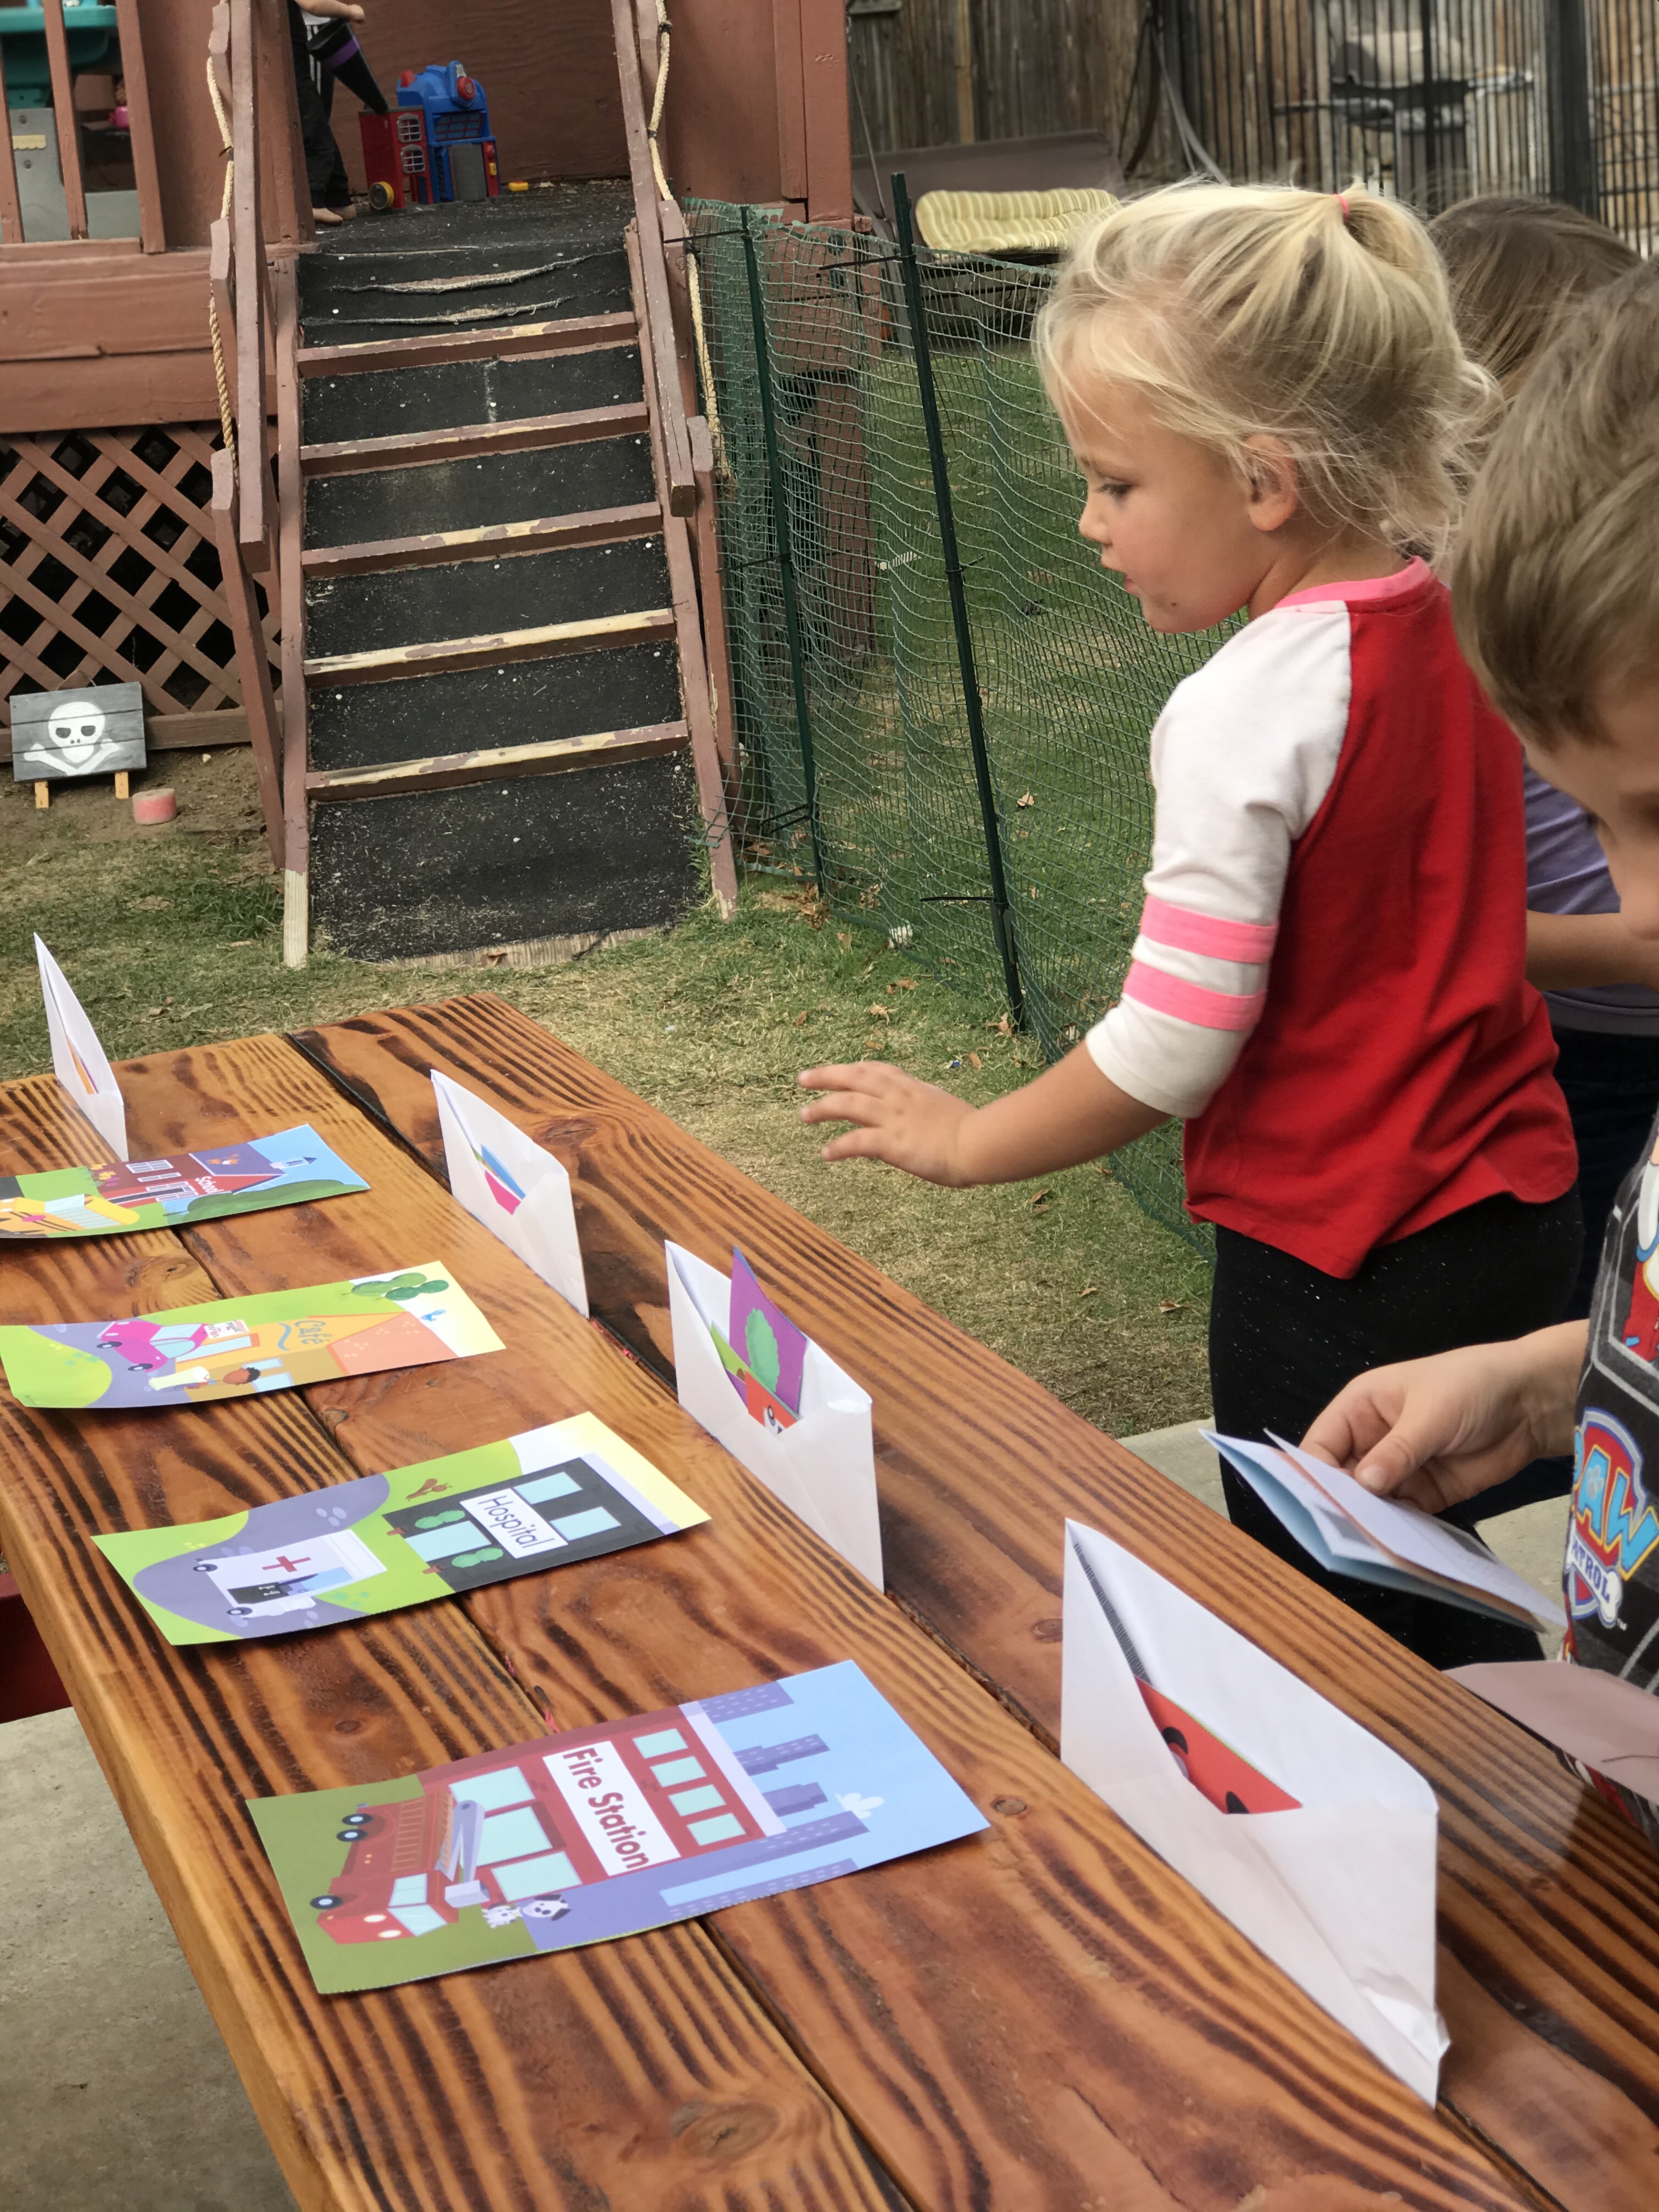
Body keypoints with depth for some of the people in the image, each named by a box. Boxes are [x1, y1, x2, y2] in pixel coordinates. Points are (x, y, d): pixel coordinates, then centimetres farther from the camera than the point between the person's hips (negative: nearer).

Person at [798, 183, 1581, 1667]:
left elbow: (1171, 1052, -20)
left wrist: (966, 1142, -7)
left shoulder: (1247, 711, -22)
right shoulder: (1456, 621, 2)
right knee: (1436, 1611, 23)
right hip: (1518, 1207, 8)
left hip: (1341, 1264, -8)